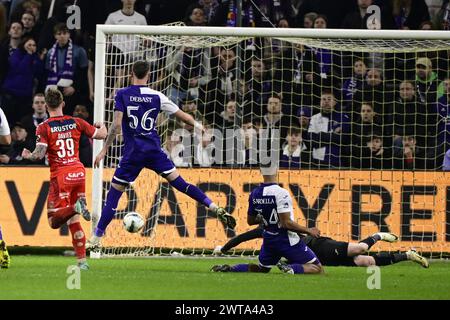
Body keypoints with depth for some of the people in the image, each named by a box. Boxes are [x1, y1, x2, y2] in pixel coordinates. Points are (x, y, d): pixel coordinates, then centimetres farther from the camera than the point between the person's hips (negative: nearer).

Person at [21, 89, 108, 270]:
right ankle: (82, 260, 4)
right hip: (78, 172, 4)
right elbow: (102, 134, 12)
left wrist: (27, 155, 7)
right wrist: (101, 126, 36)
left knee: (54, 221, -3)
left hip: (60, 175, -4)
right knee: (73, 220, 12)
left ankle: (75, 207, -33)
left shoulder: (44, 128, -6)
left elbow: (39, 154, -15)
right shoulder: (76, 122, 5)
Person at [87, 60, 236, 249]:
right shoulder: (157, 96, 4)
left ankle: (96, 239, 3)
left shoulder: (122, 94, -3)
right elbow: (182, 116, 11)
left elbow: (116, 125, -11)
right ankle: (216, 209, -4)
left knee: (114, 193, 2)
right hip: (154, 149, 2)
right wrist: (199, 126, 28)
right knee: (179, 183, 8)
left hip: (133, 152, -2)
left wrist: (104, 150, -7)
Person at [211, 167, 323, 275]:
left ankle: (229, 269, 7)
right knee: (317, 269, 0)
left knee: (262, 268, 29)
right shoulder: (281, 193, -21)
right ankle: (292, 269, -26)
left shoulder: (254, 194, 0)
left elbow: (250, 221, 12)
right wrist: (308, 231, -12)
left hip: (269, 240, 7)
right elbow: (286, 223, -23)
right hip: (287, 241, -7)